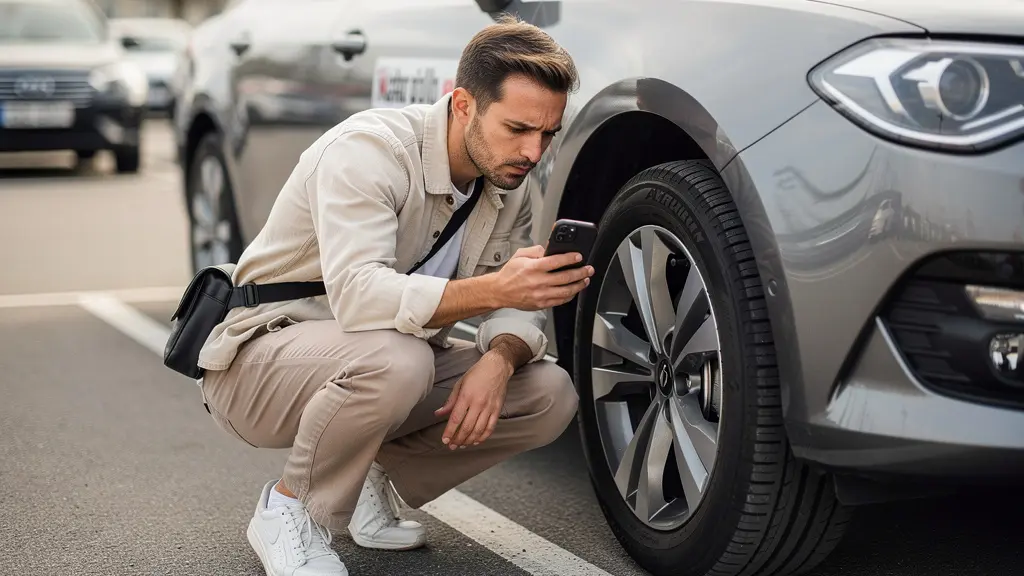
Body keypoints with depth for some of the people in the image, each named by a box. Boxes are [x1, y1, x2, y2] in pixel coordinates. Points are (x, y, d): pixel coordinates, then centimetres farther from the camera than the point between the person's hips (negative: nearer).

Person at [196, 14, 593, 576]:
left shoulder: (511, 182, -3)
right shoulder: (368, 149, -26)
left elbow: (514, 305, -1)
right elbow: (357, 294, -39)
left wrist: (498, 360, -25)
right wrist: (492, 290, -49)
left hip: (388, 361, 7)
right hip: (259, 361, -7)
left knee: (550, 395, -9)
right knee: (394, 357, -39)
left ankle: (367, 484, 7)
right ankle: (289, 509, -12)